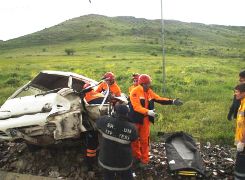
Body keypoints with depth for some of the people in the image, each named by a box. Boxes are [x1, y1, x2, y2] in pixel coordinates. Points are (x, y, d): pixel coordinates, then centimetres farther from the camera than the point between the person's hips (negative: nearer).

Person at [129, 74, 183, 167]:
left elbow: (159, 99, 3)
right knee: (134, 139, 11)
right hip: (135, 119, -4)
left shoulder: (149, 92, 3)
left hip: (145, 119, 4)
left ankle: (144, 160, 20)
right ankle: (136, 157, 31)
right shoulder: (135, 92, -17)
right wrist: (148, 112, -37)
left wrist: (172, 101, -5)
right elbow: (136, 107, -26)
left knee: (144, 140, 8)